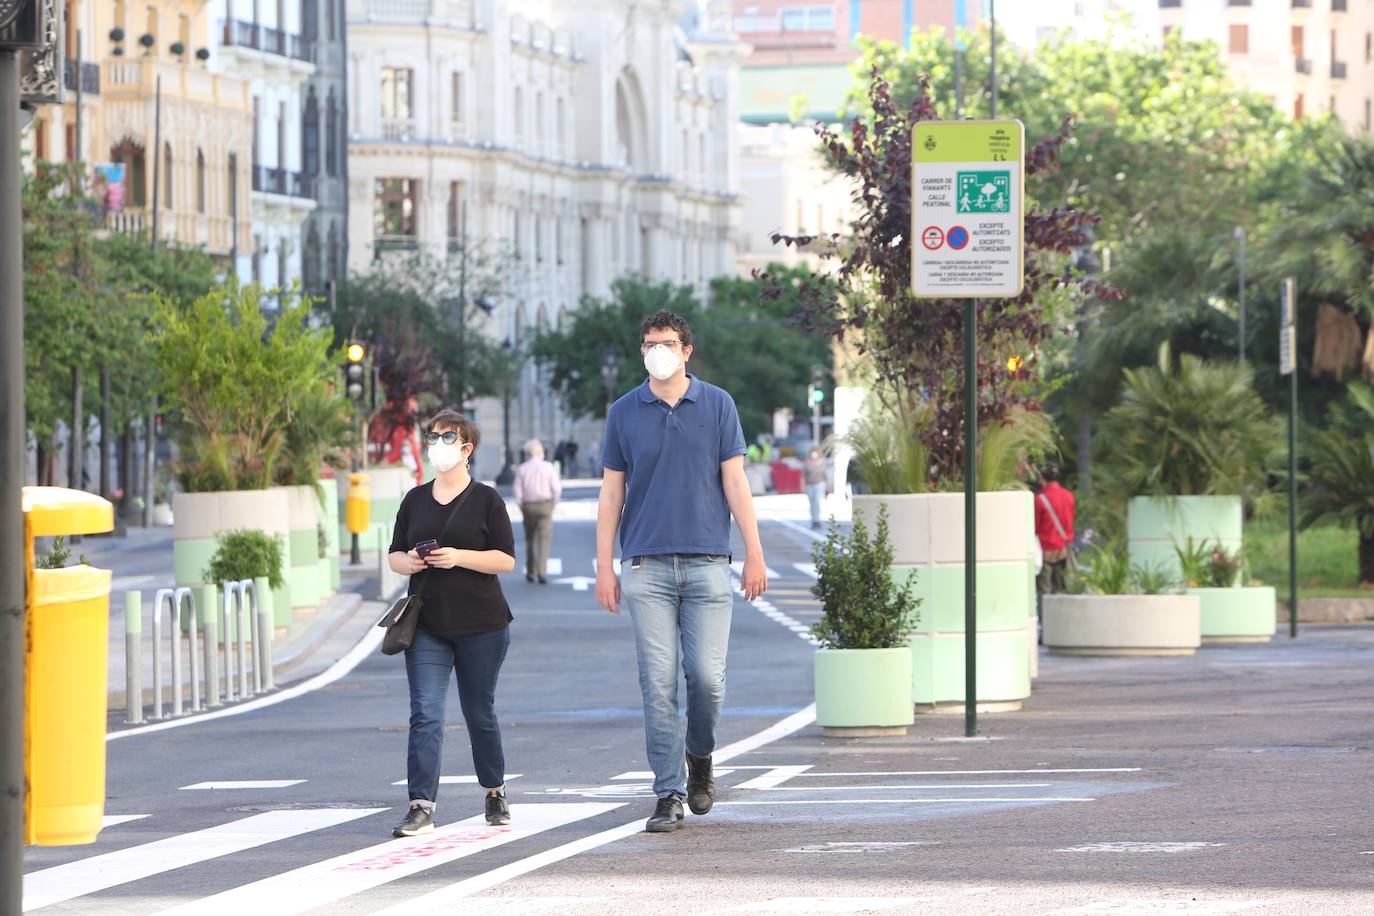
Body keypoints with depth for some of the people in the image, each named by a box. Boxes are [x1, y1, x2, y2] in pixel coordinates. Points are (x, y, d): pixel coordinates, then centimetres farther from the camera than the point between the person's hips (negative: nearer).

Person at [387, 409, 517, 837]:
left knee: (480, 713, 8)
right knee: (425, 715, -10)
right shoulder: (415, 500, 11)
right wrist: (408, 562, -8)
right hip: (427, 628, 3)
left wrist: (459, 557, -20)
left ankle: (495, 792, 30)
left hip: (481, 625, -3)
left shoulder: (486, 499, -1)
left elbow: (506, 559, -6)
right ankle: (421, 806, -15)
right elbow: (394, 554, 15)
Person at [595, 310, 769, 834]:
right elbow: (611, 494, 9)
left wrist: (755, 554, -1)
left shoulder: (717, 406, 6)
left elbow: (734, 482, 5)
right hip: (646, 568, 0)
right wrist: (604, 568, 3)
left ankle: (699, 755, 22)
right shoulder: (624, 413, 7)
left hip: (707, 562, 0)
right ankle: (669, 796, 0)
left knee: (707, 676, -7)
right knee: (659, 683, -4)